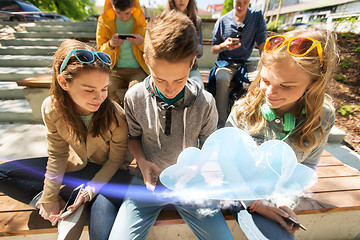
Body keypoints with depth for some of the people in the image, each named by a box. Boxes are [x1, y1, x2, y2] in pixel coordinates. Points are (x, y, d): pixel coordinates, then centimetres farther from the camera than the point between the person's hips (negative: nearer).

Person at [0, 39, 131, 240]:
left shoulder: (115, 115, -28)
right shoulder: (52, 108, -17)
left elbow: (116, 160, -14)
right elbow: (58, 154, -6)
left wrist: (89, 191, -16)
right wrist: (49, 198, -4)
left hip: (107, 171, -4)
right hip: (75, 165, 5)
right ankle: (67, 209, -7)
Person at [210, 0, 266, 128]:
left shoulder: (257, 16, 5)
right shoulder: (222, 21, 2)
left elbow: (262, 43, 2)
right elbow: (213, 50, 7)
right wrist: (224, 45, -16)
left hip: (245, 63, 2)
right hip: (225, 63, -1)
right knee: (222, 79, -36)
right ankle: (222, 123, -26)